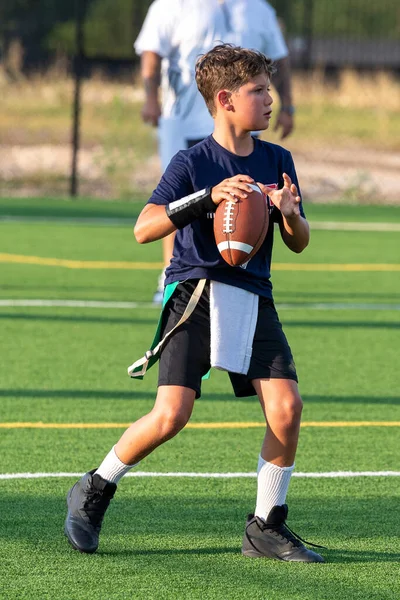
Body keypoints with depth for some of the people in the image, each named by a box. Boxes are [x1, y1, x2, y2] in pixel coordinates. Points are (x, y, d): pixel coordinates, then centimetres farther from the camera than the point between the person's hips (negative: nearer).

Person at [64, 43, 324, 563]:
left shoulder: (277, 161, 8)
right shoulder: (192, 163, -6)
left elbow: (298, 244, 12)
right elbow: (144, 229, -16)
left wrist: (289, 214, -11)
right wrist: (209, 197, -25)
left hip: (253, 299, 4)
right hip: (196, 292, -4)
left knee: (286, 405, -12)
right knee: (172, 414, -16)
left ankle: (267, 526, 3)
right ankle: (93, 492, 8)